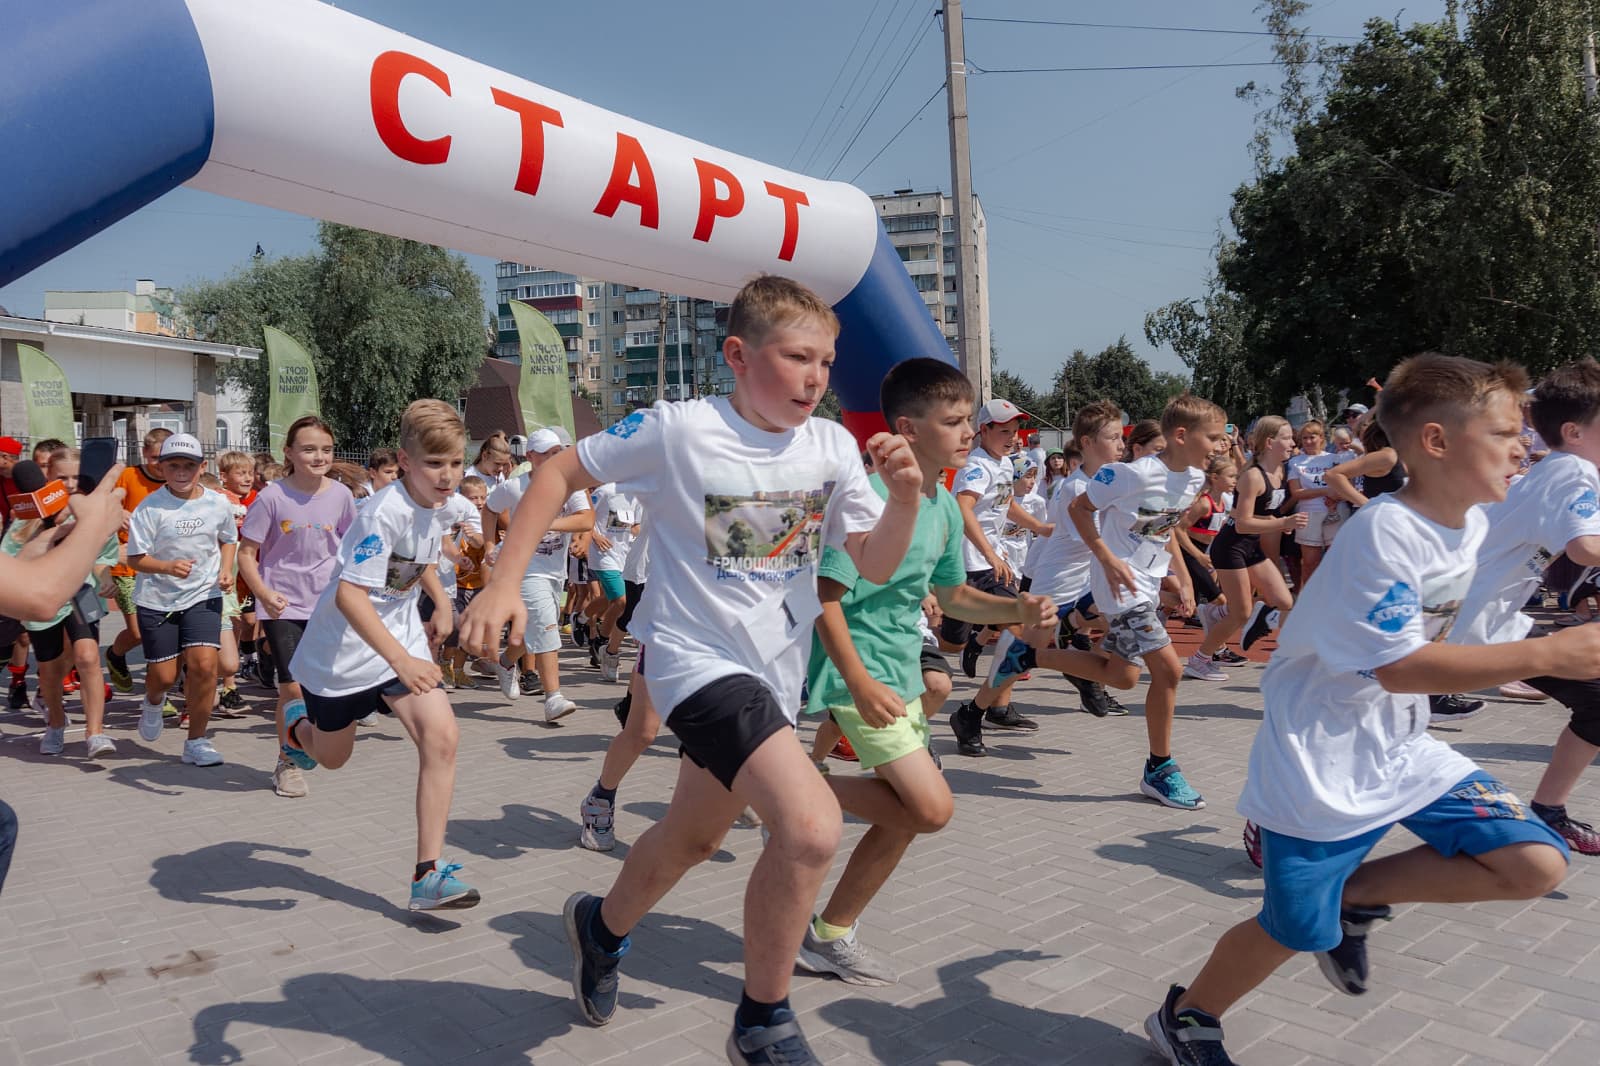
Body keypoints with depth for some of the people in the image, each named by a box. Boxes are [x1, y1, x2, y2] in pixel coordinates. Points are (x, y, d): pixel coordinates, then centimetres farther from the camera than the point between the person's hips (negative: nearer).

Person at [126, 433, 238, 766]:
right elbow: (135, 559, -11)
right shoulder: (150, 507, -12)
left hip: (203, 595, 1)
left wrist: (226, 568, -1)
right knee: (164, 676, 4)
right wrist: (167, 567, -30)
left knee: (203, 664, -14)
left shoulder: (218, 503, -3)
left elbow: (228, 539, 17)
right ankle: (153, 701, 44)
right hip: (157, 599, -1)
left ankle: (196, 741, 3)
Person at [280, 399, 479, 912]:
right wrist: (401, 661, -42)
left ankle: (429, 873, -10)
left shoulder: (435, 506, -2)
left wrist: (441, 603, 7)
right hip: (343, 650, -5)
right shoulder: (384, 513, -27)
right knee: (333, 757, 16)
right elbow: (349, 595, -35)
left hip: (403, 641, 5)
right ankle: (297, 723, 55)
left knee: (441, 735, -15)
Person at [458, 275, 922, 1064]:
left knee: (694, 837, 24)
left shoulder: (832, 448, -3)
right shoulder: (678, 429, -16)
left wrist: (906, 499, -24)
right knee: (811, 827, -24)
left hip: (776, 671, 7)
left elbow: (875, 567, -4)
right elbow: (562, 472, -6)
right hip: (698, 658, -7)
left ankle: (602, 927, 56)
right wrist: (504, 583, -13)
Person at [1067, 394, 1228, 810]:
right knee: (1168, 668, -10)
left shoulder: (1194, 478, 3)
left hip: (1148, 583, 9)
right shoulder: (1137, 473, -22)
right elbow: (1078, 508, -14)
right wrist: (1108, 560, -20)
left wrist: (1183, 576, 12)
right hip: (1122, 582, -9)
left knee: (1124, 677, 13)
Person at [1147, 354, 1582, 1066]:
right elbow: (1400, 667, -27)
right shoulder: (1384, 532, -25)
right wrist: (1548, 654, -26)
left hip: (1401, 748, 8)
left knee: (1536, 864, -4)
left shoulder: (1471, 524, 2)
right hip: (1321, 765, -8)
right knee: (1296, 929, 5)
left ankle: (1355, 896, 14)